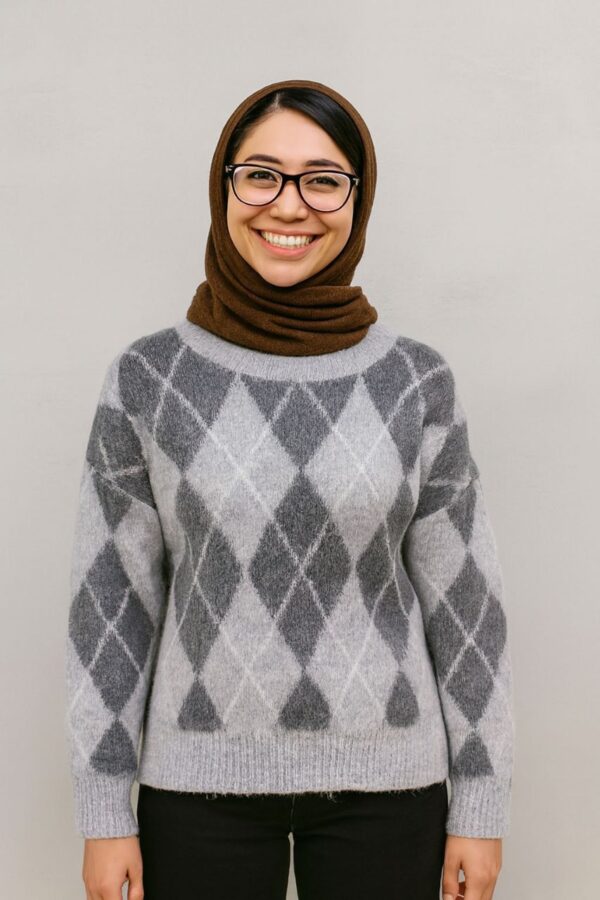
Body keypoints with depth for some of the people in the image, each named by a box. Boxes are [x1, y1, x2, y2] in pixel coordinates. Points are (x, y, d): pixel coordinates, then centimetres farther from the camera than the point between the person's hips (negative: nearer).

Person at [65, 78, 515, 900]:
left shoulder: (417, 380, -3)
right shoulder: (147, 377, -5)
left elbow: (464, 595, 1)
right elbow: (111, 596, -1)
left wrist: (482, 803, 1)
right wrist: (102, 809, -1)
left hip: (386, 780, 1)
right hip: (200, 779, 0)